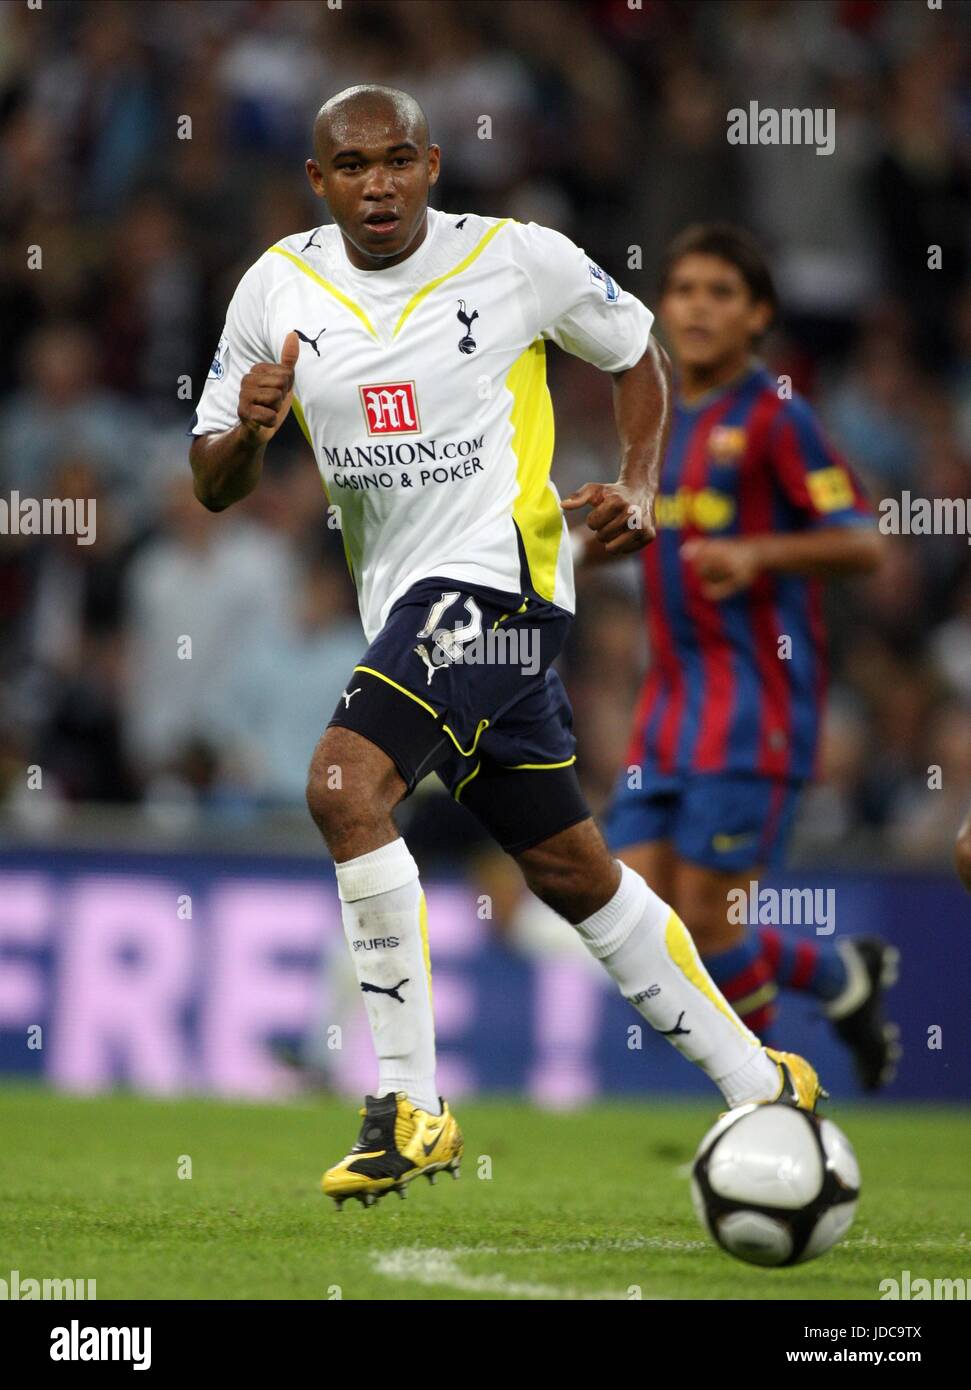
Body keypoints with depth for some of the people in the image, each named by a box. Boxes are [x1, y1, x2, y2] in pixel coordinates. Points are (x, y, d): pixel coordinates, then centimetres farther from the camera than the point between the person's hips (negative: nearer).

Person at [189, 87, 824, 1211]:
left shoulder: (516, 257, -6)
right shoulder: (279, 287, 4)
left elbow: (636, 354, 11)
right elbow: (212, 486, 8)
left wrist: (637, 489, -3)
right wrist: (247, 430, -14)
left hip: (493, 570, -6)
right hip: (404, 602, 6)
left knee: (344, 786, -26)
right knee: (570, 871, 13)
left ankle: (409, 1106, -20)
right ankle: (760, 1084, 27)